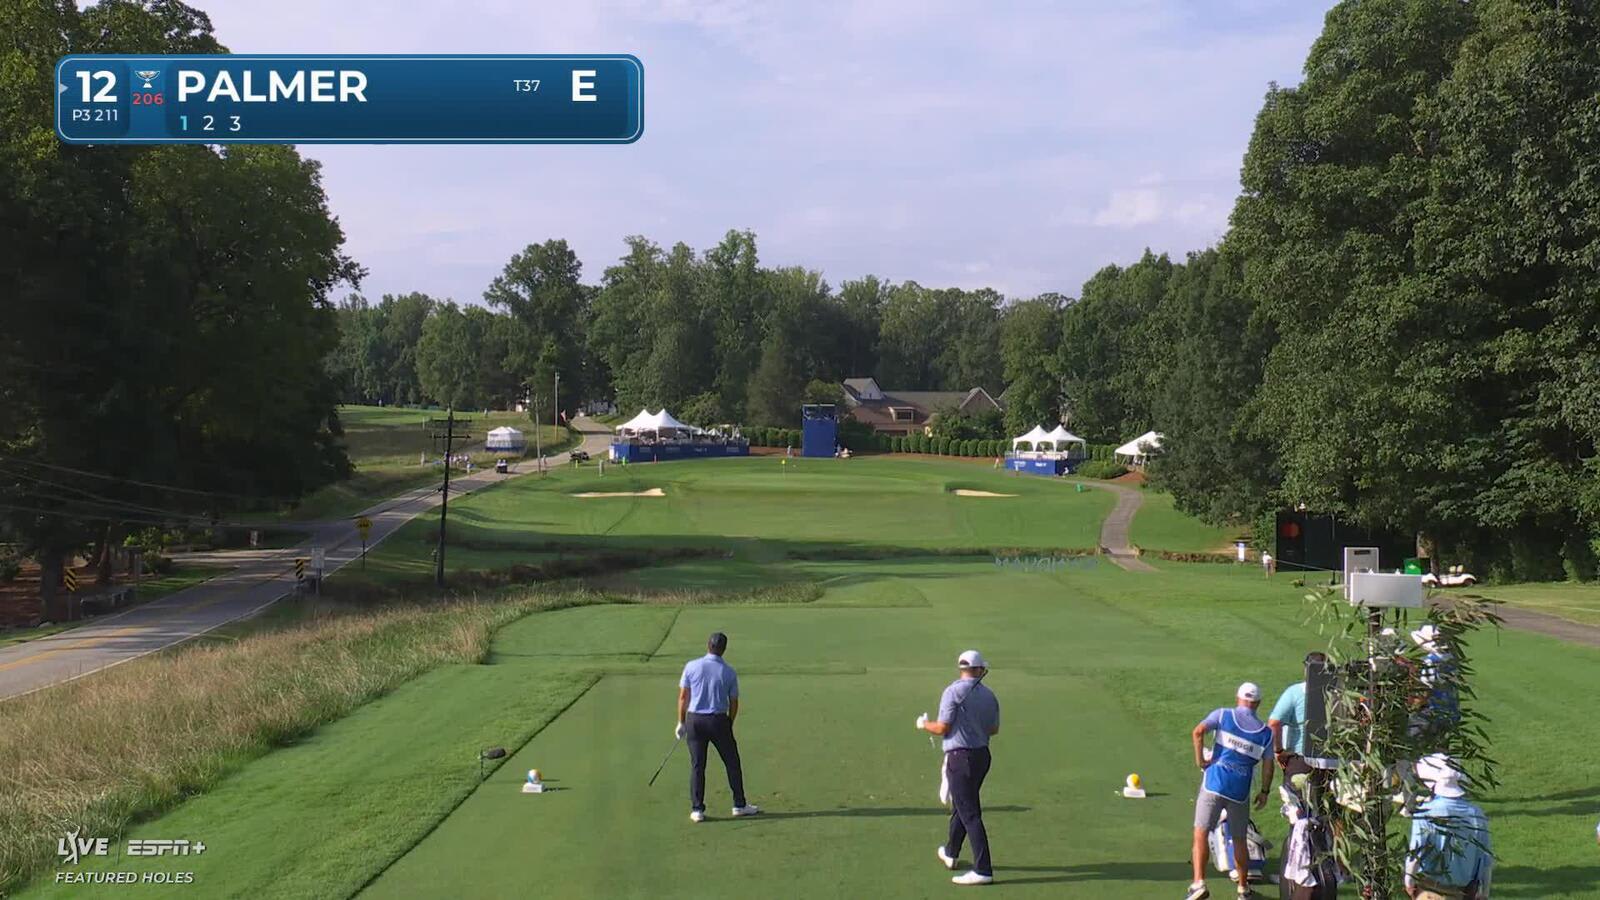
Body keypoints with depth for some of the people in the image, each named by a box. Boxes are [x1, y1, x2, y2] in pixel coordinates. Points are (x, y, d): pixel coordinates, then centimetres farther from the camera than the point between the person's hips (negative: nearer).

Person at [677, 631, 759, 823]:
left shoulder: (691, 667, -4)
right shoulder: (729, 672, -4)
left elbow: (683, 697, -1)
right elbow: (734, 704, 3)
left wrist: (681, 722, 8)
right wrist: (729, 726, 17)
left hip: (694, 720, 1)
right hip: (719, 721, -1)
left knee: (697, 766, 7)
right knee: (732, 763, 12)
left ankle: (697, 809, 6)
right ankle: (739, 805, 18)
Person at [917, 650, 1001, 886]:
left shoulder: (953, 692, -12)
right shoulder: (989, 695, 6)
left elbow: (943, 728, -14)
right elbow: (994, 729, 12)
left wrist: (924, 724, 5)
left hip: (960, 757, -7)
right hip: (982, 754, 7)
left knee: (969, 813, -8)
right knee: (961, 805, 23)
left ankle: (983, 870, -13)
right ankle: (950, 854, 40)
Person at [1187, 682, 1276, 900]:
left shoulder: (1222, 715, 3)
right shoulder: (1266, 732, 10)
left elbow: (1198, 731, -12)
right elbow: (1268, 765, 7)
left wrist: (1200, 759, -5)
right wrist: (1264, 792, 18)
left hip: (1214, 783, -3)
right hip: (1241, 791, 3)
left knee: (1201, 833, -4)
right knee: (1239, 840, 17)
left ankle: (1199, 882, -19)